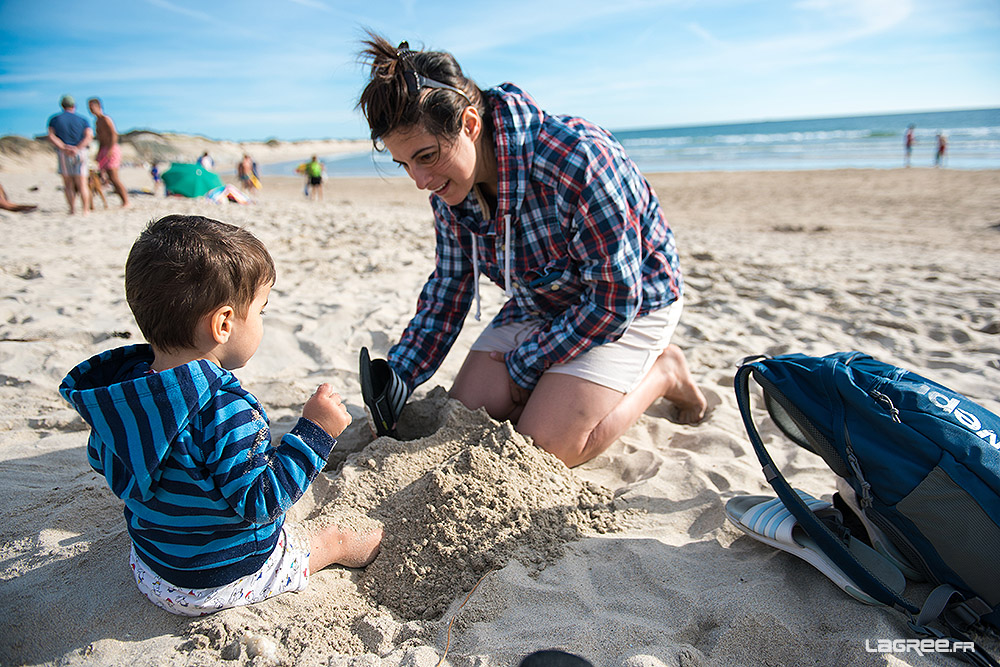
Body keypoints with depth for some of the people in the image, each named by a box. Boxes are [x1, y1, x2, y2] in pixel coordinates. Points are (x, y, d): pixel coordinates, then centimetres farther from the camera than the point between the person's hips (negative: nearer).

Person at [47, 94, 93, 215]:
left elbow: (51, 136, -4)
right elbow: (89, 135, -8)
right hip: (80, 153, 0)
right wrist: (77, 148, -16)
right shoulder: (82, 120, 8)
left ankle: (72, 209, 1)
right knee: (82, 184, -2)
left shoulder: (54, 119, 9)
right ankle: (85, 210, -9)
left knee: (68, 184, 8)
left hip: (64, 154, 0)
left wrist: (64, 148, -12)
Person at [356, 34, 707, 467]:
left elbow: (614, 300, -26)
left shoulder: (577, 161, -34)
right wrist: (399, 374, -10)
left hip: (631, 303, -6)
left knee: (546, 448, -18)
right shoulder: (447, 186, -12)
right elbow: (448, 288, 1)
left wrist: (524, 367, -16)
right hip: (538, 305, 6)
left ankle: (662, 371, 5)